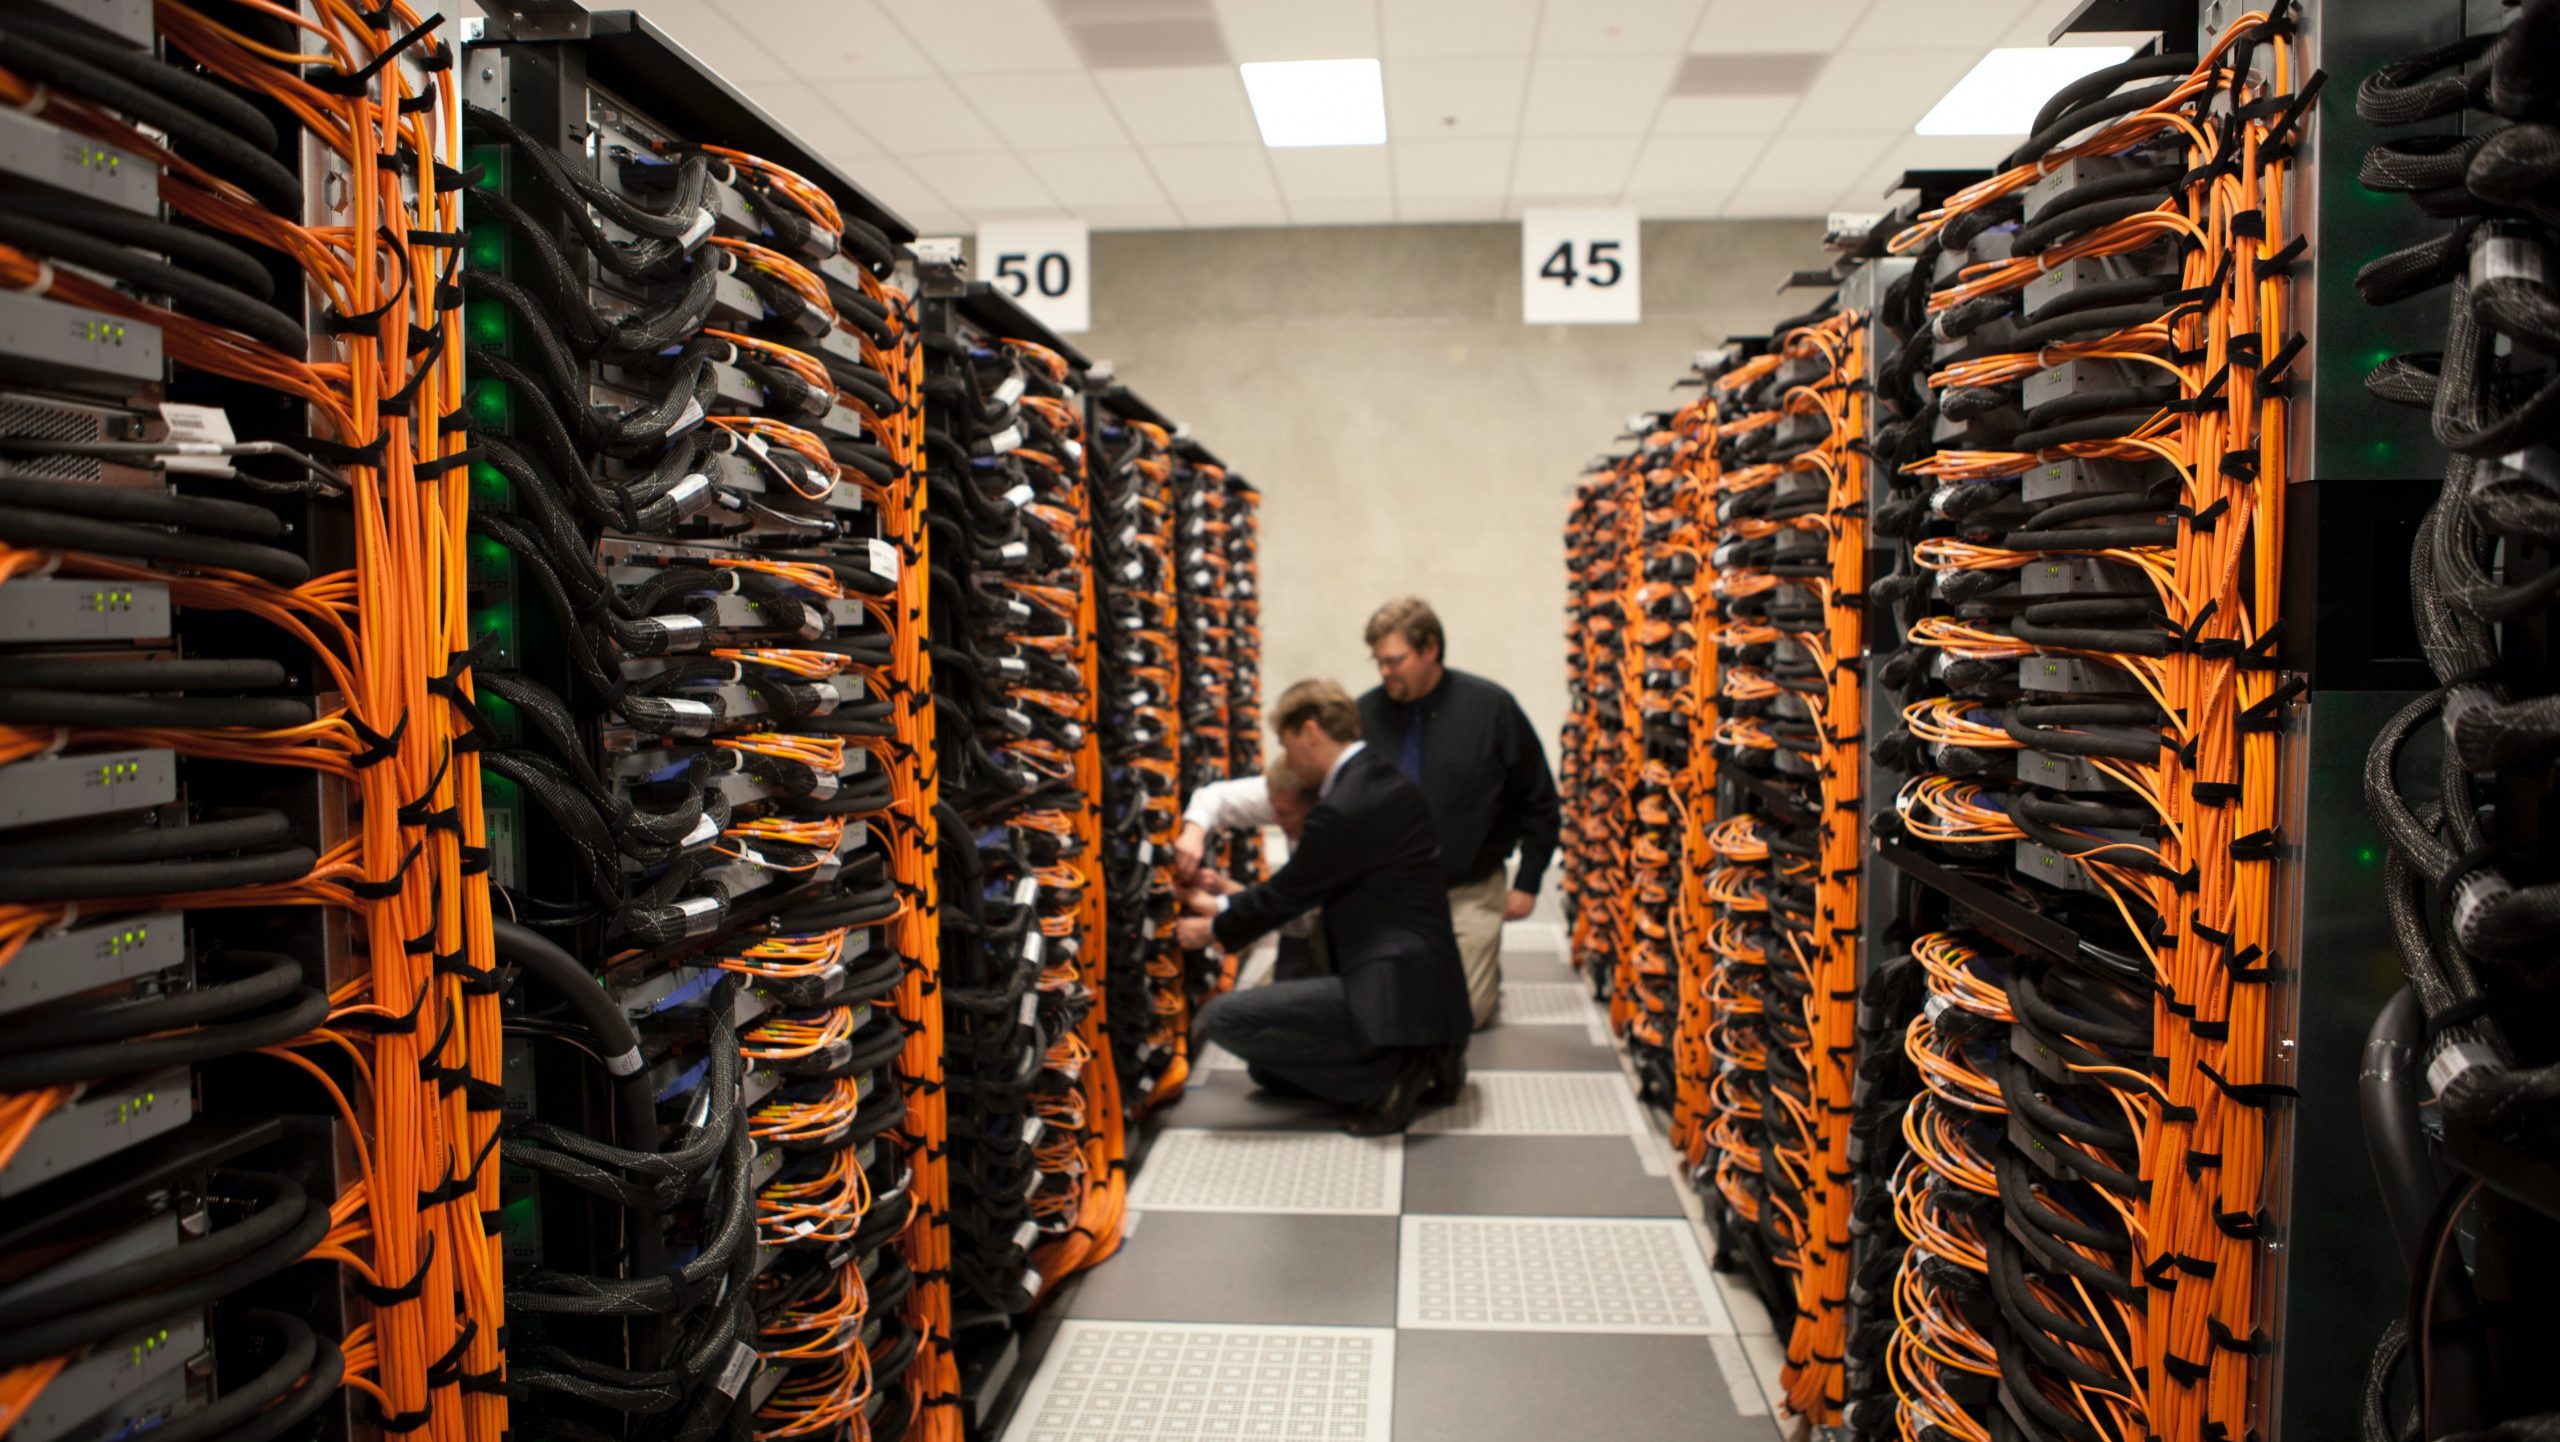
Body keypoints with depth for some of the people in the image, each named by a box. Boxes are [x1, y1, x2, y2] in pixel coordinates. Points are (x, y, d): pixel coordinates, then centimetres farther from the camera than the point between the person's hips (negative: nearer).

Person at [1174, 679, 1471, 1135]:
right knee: (1266, 1067, 22)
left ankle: (1386, 1077, -9)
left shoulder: (1345, 807, -20)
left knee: (1221, 1016, -13)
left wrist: (1213, 930, 11)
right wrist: (1224, 905, 24)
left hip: (1394, 992, -11)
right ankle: (1415, 1064, 10)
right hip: (1418, 982, 11)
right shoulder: (1381, 780, 11)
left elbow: (1287, 893, -8)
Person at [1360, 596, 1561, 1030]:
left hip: (1470, 892, -1)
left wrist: (1527, 881, -1)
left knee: (1467, 1012, -1)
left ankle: (1485, 963, 30)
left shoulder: (1490, 707, -9)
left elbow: (1539, 802, 0)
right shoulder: (1366, 713, -6)